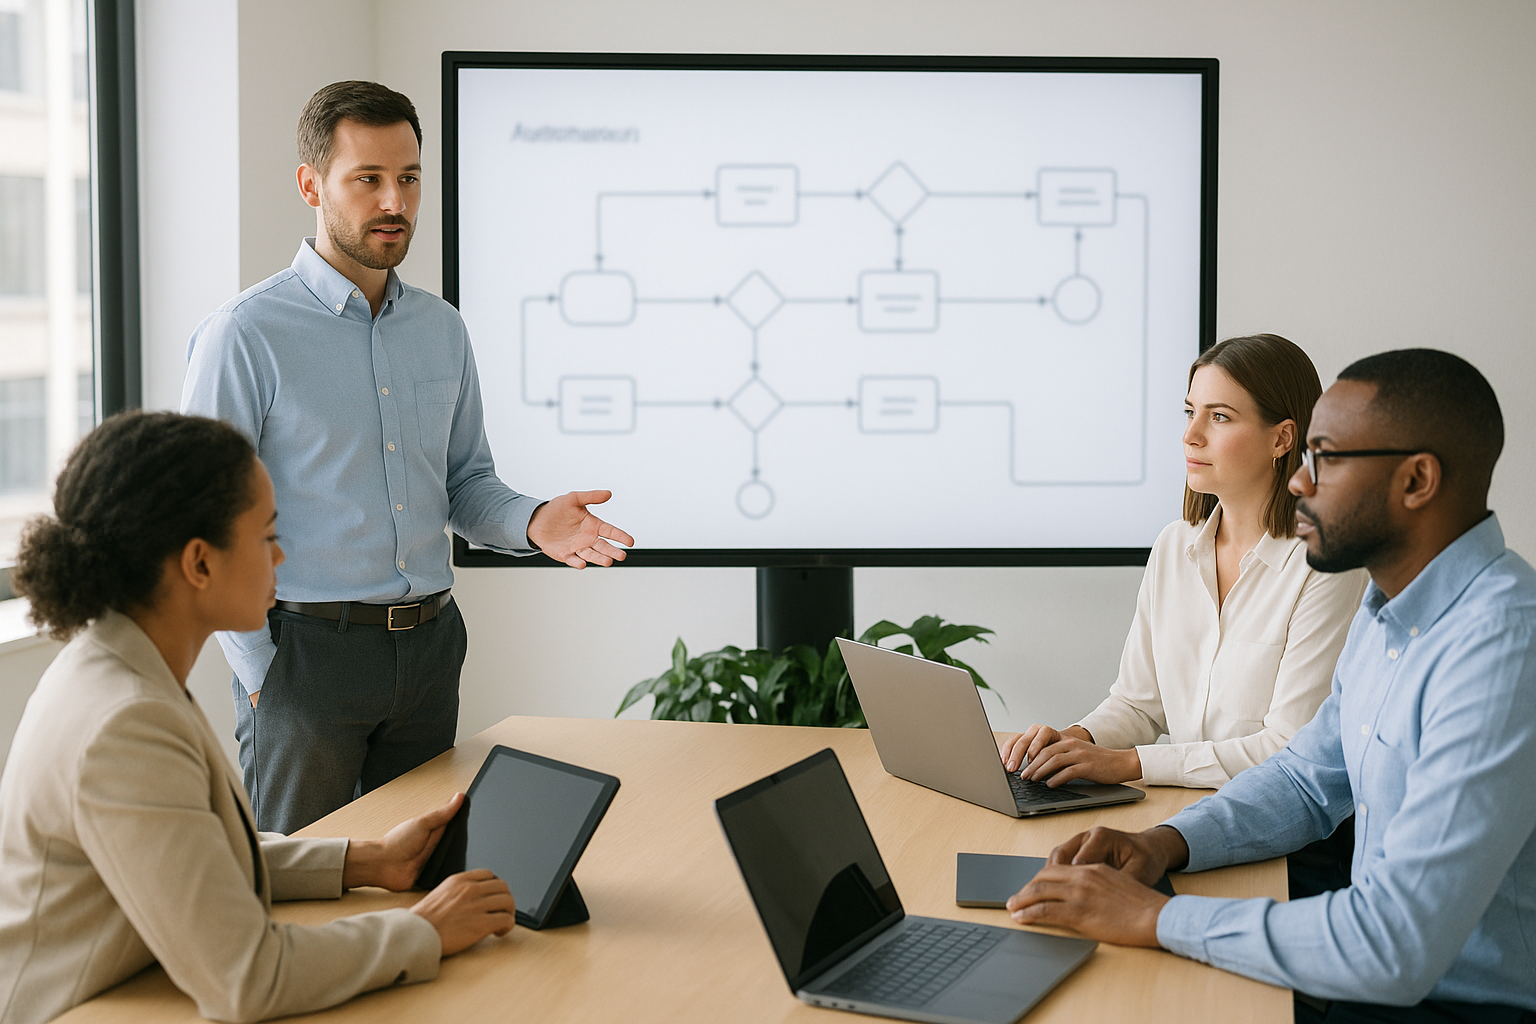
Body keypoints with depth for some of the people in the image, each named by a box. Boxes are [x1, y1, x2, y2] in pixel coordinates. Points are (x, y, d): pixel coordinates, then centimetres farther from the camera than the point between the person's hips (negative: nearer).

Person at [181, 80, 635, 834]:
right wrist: (260, 672, -11)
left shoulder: (442, 330, 10)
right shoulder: (246, 335, -9)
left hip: (429, 646, 6)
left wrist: (532, 524, -6)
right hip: (307, 650, -5)